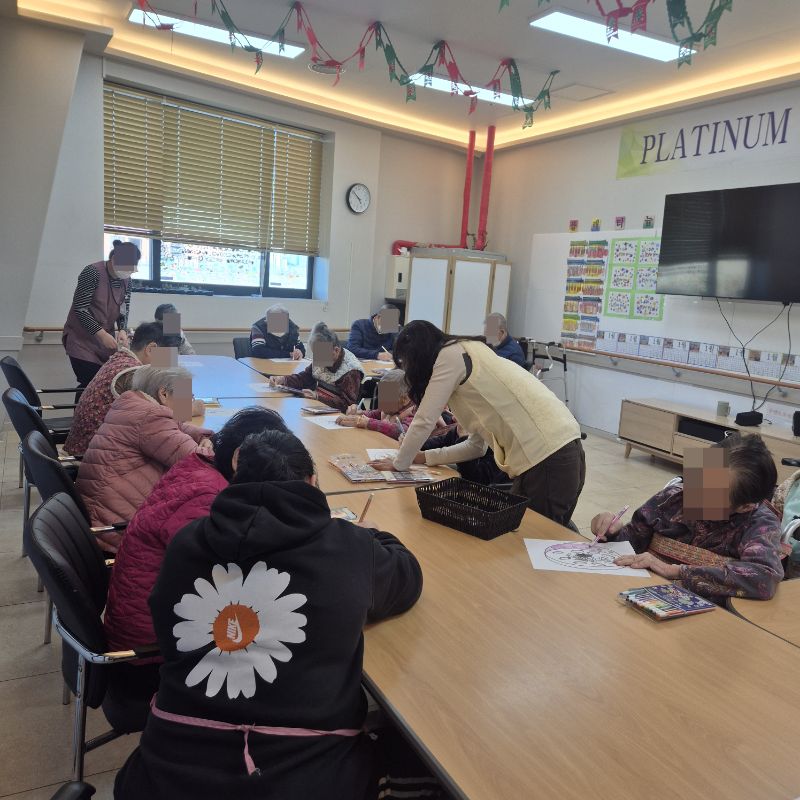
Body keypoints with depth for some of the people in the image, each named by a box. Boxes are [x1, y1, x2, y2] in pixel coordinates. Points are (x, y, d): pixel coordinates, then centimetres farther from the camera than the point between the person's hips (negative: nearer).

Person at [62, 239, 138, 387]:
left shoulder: (126, 280, 2)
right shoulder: (93, 272, -17)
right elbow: (79, 309, -19)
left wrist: (122, 330, -13)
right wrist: (102, 334, -26)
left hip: (106, 341, 6)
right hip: (82, 340, -6)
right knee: (91, 383, -13)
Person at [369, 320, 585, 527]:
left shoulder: (451, 356, -2)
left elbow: (424, 421, -3)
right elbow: (476, 446, 24)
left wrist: (399, 463, 12)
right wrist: (425, 457, 26)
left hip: (546, 458, -9)